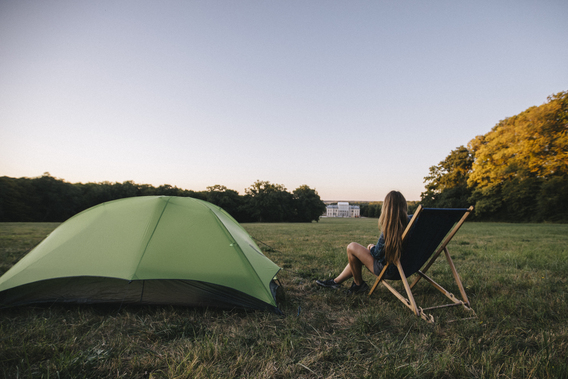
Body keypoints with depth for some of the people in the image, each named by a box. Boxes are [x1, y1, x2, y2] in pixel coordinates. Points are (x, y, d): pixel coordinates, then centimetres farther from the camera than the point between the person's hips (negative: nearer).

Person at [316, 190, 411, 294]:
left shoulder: (390, 227, -26)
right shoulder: (409, 220, -5)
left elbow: (378, 253, -17)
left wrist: (372, 248, 2)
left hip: (388, 269, -9)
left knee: (352, 247, -1)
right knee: (357, 255, 24)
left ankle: (358, 284, 16)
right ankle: (336, 281, 35)